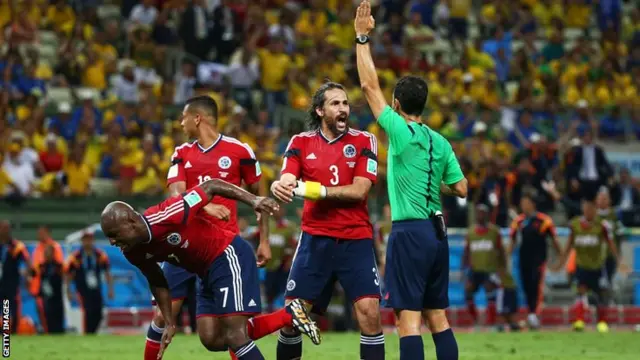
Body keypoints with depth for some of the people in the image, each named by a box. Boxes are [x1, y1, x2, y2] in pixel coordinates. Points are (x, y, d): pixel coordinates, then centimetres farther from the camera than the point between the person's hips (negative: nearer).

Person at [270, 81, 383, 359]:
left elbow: (359, 191, -9)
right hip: (315, 239, 1)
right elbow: (288, 182, -7)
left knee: (369, 313, -13)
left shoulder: (364, 141, 1)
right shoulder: (301, 143, 5)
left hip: (356, 240, -1)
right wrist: (280, 187, -32)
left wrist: (314, 190, -18)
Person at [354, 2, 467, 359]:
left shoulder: (401, 132, -8)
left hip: (410, 232, -7)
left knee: (409, 318, -9)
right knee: (438, 317, 11)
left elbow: (370, 85, -5)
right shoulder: (440, 142, 9)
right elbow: (460, 188, 10)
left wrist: (363, 38, 0)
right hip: (436, 233, 7)